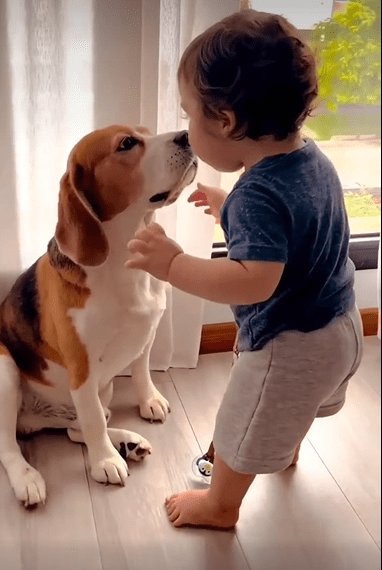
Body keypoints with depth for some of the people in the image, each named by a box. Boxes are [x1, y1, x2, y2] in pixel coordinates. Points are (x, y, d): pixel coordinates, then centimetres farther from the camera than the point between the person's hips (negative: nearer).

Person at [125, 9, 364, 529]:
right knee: (298, 406, 37)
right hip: (341, 328, 9)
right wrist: (229, 207, 14)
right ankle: (288, 449, 66)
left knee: (242, 430, 16)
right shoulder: (313, 158, -3)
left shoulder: (257, 194, -32)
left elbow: (255, 281, -41)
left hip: (287, 345, -9)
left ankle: (220, 506, 40)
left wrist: (173, 264, -38)